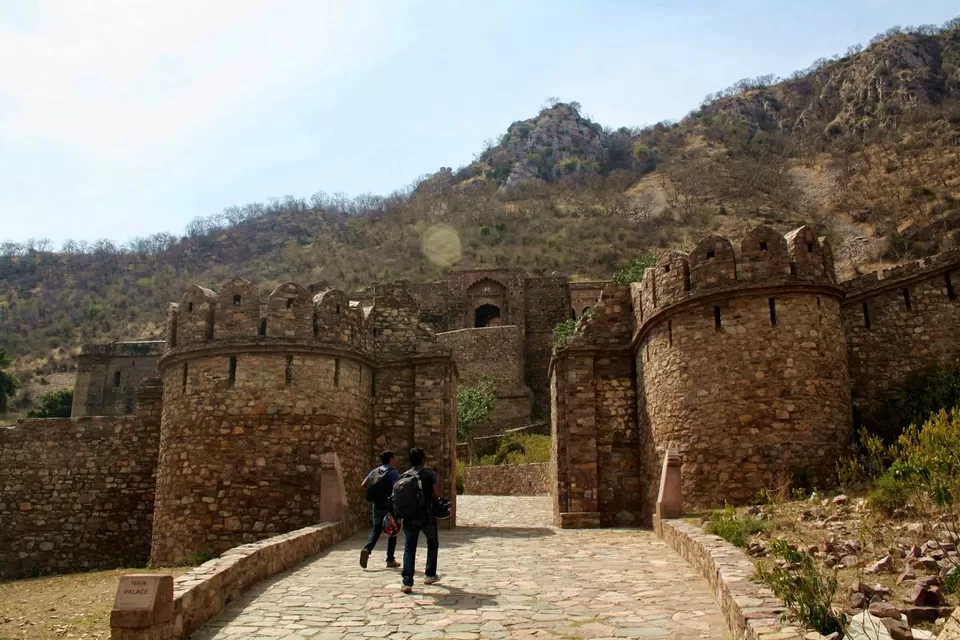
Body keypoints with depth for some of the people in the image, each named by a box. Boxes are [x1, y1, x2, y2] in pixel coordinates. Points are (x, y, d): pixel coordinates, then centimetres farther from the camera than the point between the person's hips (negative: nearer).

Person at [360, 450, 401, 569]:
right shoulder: (393, 472, -9)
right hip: (390, 505, -4)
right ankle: (390, 560, 11)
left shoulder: (374, 471, 8)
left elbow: (362, 486, 4)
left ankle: (366, 549, -10)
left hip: (377, 505, 4)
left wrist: (374, 492, 14)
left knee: (376, 530, 16)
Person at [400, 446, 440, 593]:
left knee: (409, 548, 2)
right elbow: (437, 494, -11)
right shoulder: (430, 474, -5)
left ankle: (407, 582, -6)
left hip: (409, 516, 2)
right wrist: (430, 499, 9)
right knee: (433, 544, 20)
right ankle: (429, 575, 26)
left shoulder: (404, 476, 6)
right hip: (426, 515, -2)